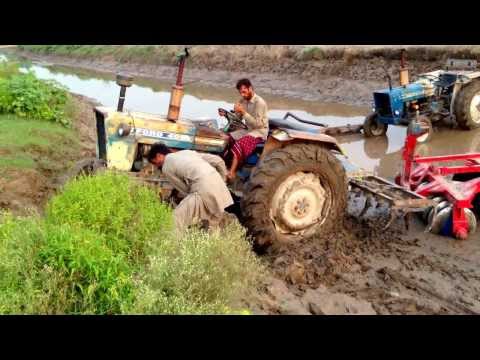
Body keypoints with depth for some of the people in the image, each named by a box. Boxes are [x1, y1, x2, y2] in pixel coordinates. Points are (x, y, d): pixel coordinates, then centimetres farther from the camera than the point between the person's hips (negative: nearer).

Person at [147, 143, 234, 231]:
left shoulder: (166, 168, 9)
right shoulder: (186, 152, 26)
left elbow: (184, 190, 10)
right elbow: (218, 161, 22)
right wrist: (222, 182, 30)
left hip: (203, 190, -7)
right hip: (218, 184, 8)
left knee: (175, 221, -4)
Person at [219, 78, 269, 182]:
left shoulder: (259, 102, -18)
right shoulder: (243, 100, 4)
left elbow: (256, 124, -22)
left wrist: (243, 112, -26)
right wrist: (226, 114, -9)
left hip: (259, 132, -8)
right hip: (247, 129, 8)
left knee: (240, 144, -31)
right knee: (229, 139, -15)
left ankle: (231, 173, -33)